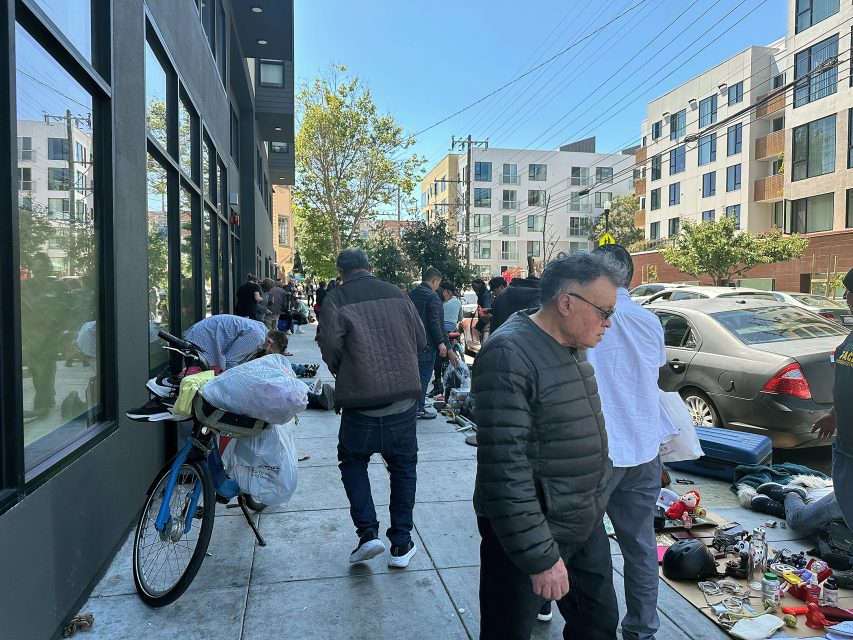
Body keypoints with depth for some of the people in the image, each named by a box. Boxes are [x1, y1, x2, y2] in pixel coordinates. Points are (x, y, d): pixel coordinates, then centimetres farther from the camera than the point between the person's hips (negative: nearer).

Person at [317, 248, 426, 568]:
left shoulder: (336, 298, -4)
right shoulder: (397, 294, 6)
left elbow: (330, 345, -12)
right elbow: (421, 340, 8)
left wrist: (341, 373, 8)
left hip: (360, 400, -2)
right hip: (403, 395, 3)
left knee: (352, 461, 19)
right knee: (403, 466, 16)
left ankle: (368, 532, 9)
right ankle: (401, 545, 21)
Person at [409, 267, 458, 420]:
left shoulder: (411, 294, 12)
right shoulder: (432, 297, -14)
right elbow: (435, 322, -20)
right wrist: (441, 342, -16)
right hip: (426, 343, -8)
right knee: (424, 376, 0)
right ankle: (419, 408, 5)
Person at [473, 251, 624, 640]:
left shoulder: (574, 348, 6)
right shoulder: (509, 356, -24)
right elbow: (504, 467, -28)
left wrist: (594, 504, 20)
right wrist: (539, 556, -25)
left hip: (586, 526, 8)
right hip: (532, 534, -8)